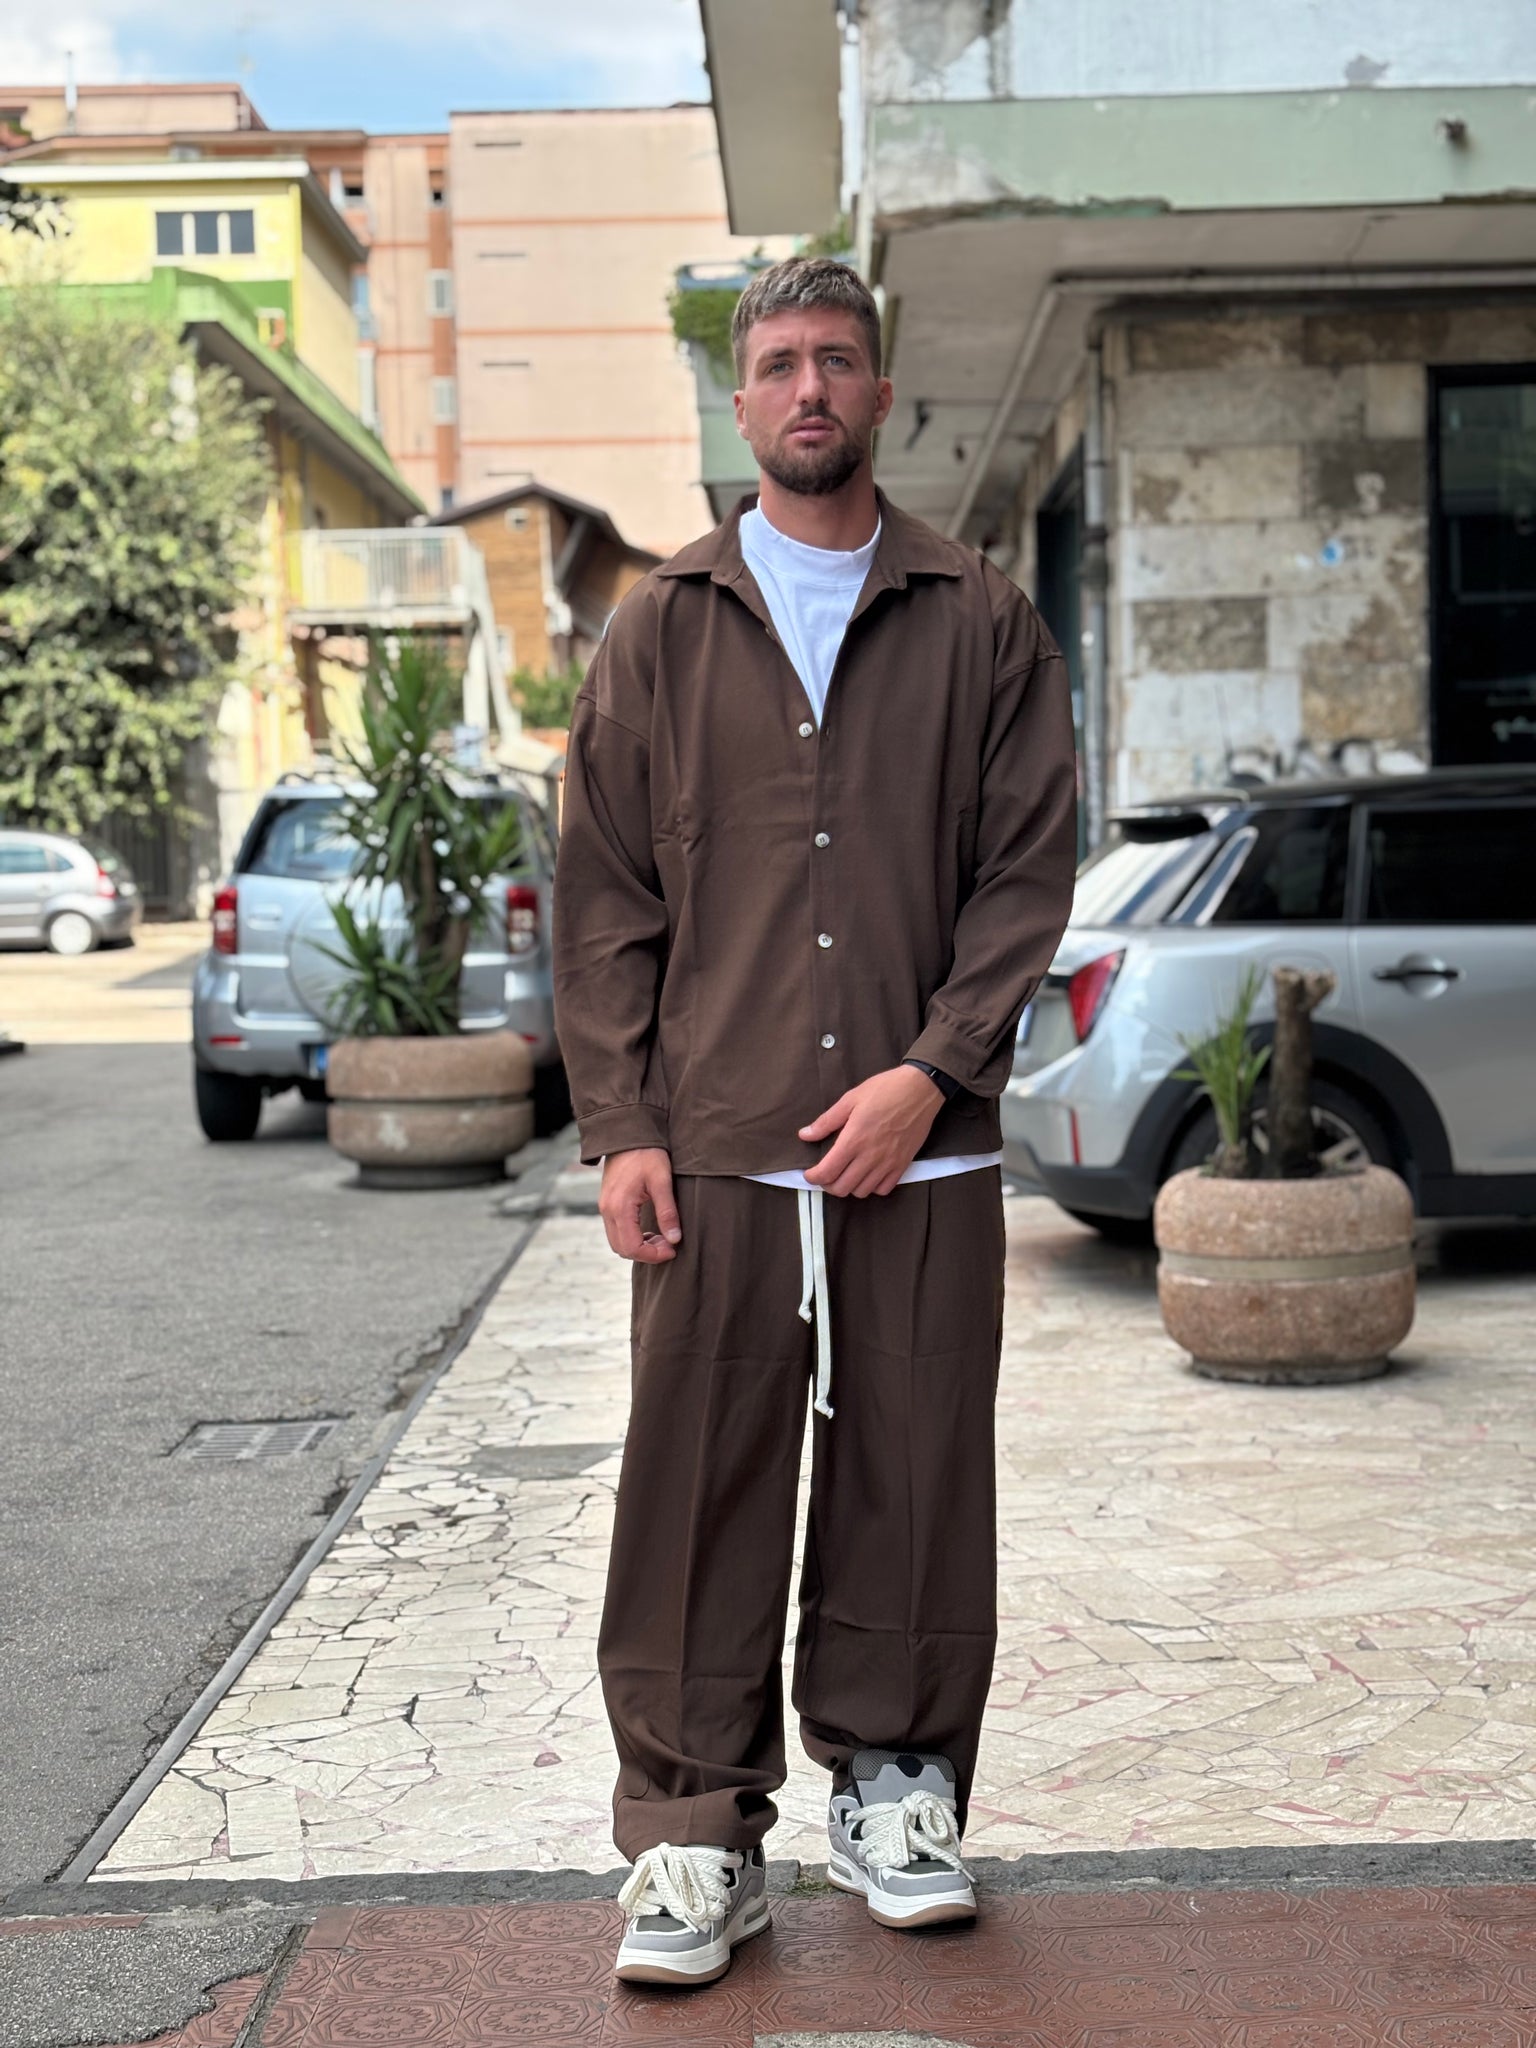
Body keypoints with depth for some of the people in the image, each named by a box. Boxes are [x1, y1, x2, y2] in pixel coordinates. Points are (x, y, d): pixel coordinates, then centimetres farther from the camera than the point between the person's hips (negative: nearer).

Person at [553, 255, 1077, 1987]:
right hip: (714, 1148, 0)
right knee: (699, 1501, 2)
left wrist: (932, 1071, -10)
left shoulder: (982, 627, 8)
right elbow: (602, 894, 7)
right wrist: (621, 1125, -2)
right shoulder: (660, 632, 10)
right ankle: (696, 1837, 12)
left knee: (913, 1488, 7)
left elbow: (1030, 868, 3)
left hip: (922, 1147, 0)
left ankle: (892, 1791, 24)